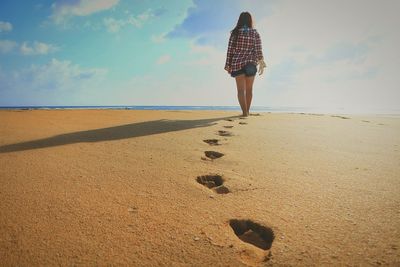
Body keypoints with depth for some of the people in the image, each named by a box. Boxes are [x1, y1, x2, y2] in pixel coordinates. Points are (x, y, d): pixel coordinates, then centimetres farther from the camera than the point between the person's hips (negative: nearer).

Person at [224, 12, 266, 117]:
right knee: (249, 89, 13)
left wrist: (228, 65, 3)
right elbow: (258, 49, -4)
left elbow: (230, 50, -1)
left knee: (241, 89, 0)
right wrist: (261, 62, -1)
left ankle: (244, 112, -10)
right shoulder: (255, 33, 2)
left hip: (237, 63, -1)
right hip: (250, 63, 1)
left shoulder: (235, 33, 1)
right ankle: (247, 111, 23)